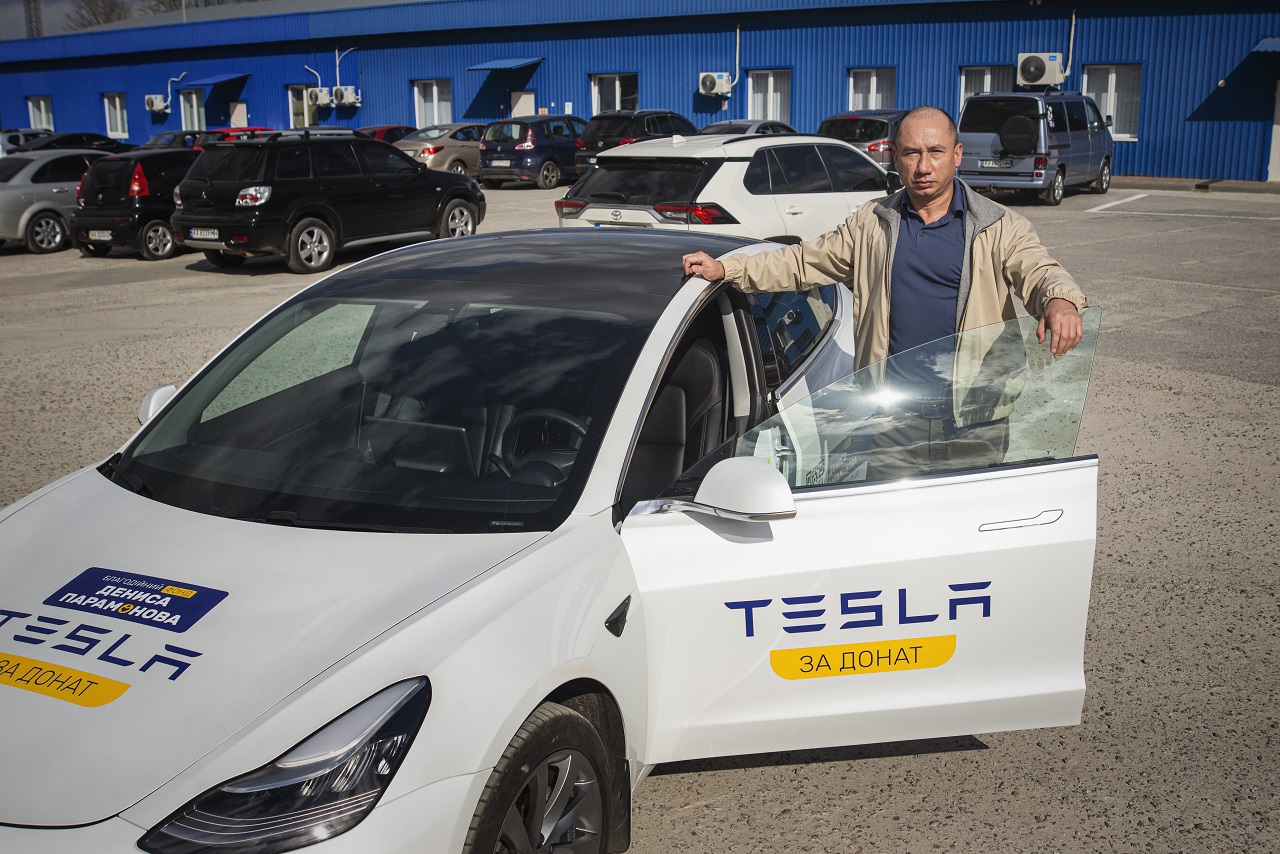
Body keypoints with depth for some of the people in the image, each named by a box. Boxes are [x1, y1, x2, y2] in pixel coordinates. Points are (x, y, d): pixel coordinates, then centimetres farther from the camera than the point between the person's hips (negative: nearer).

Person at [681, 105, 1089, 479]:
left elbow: (1038, 271, -12)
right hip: (896, 414, 2)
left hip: (975, 418, -1)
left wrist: (1059, 301, -37)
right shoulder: (872, 224, 11)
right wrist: (725, 269, 8)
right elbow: (803, 263, 17)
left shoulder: (1000, 227, 2)